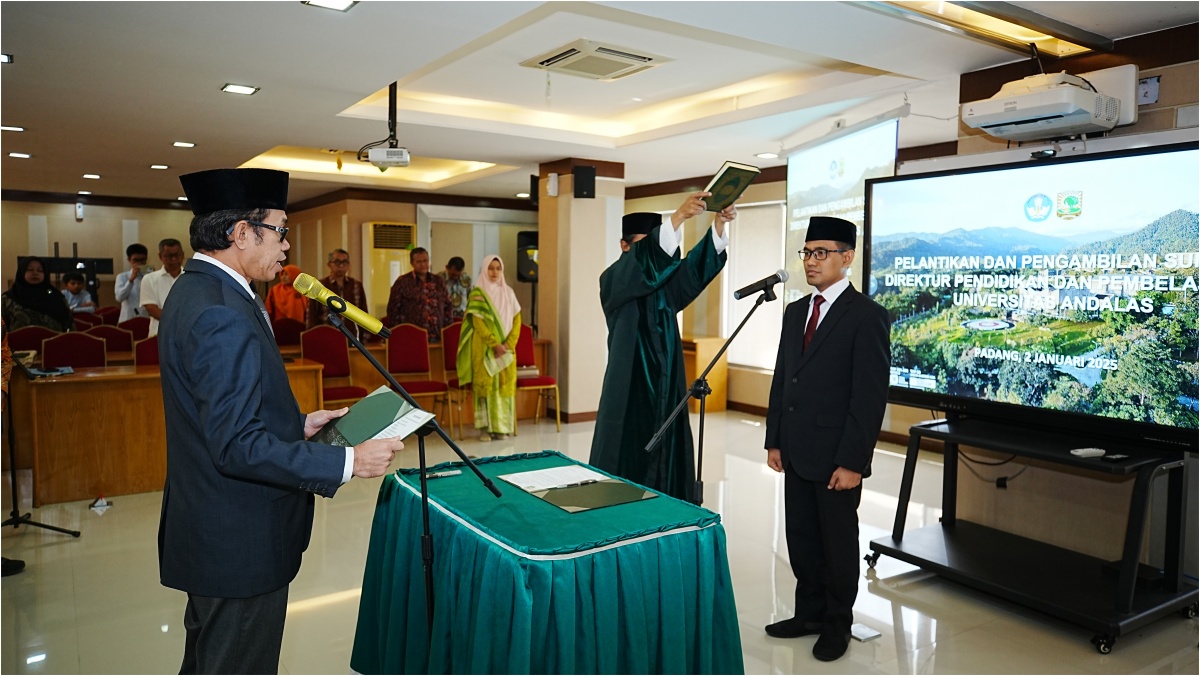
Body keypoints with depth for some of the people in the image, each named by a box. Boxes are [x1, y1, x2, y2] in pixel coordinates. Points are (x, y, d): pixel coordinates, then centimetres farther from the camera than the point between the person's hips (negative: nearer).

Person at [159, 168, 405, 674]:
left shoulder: (194, 291, 8)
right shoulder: (222, 314, -25)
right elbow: (238, 446, -28)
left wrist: (297, 424, 10)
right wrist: (347, 462, -25)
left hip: (209, 533, 10)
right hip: (241, 543, -10)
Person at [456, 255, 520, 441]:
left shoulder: (508, 292, 10)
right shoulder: (477, 293, -3)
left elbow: (517, 320, 6)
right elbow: (478, 322, -10)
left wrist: (508, 343, -7)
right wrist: (495, 344, -17)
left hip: (506, 349, 4)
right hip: (484, 348, -4)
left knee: (505, 385, 2)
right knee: (486, 385, -4)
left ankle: (502, 426, 9)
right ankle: (485, 427, 1)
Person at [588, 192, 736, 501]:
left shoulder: (666, 283, 12)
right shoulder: (612, 281, -4)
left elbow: (697, 266, -5)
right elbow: (643, 259, -24)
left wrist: (719, 222, -22)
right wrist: (679, 215, -36)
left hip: (665, 389, 5)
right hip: (630, 391, -5)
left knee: (666, 463, 6)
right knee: (628, 468, -2)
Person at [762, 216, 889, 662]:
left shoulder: (866, 315, -11)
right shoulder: (795, 311, 11)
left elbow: (870, 395, -15)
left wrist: (852, 461, -18)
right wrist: (775, 440, 9)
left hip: (835, 457, -6)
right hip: (797, 452, 6)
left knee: (838, 542, 10)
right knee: (801, 539, 15)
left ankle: (838, 624, 28)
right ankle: (809, 613, 33)